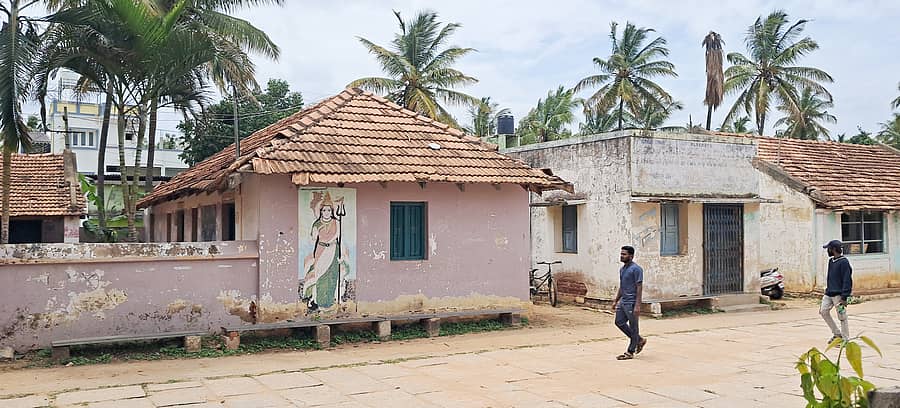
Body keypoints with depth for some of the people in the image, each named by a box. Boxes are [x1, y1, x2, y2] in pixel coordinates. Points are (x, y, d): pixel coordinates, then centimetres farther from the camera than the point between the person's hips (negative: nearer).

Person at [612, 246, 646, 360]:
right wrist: (616, 301, 21)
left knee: (633, 327, 0)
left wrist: (637, 305, -23)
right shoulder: (622, 269, 13)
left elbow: (639, 287, -18)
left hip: (631, 303, -10)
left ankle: (630, 353, 7)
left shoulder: (636, 269, -15)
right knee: (619, 322, 11)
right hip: (623, 302, 10)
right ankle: (640, 340, 26)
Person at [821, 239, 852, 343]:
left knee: (842, 317, -1)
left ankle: (845, 339, 9)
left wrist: (844, 297, -19)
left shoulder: (844, 262, -14)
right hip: (829, 293, 9)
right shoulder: (831, 261, 13)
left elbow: (847, 280, -17)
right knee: (823, 311, 7)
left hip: (839, 295, -9)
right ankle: (837, 334, 19)